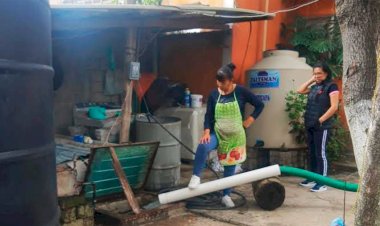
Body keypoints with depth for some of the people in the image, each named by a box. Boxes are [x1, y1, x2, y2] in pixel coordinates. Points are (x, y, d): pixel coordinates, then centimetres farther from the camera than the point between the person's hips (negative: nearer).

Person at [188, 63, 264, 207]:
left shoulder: (241, 92, -10)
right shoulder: (214, 94, -4)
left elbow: (259, 105, -3)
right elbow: (208, 115, -4)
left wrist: (249, 120, -8)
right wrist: (206, 132, -18)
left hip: (235, 135, 0)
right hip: (217, 133, 1)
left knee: (230, 166, 8)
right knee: (203, 147, -31)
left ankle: (226, 196, 23)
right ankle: (196, 176, -14)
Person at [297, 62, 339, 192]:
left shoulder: (331, 86, -8)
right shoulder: (314, 87, 13)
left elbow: (334, 107, -15)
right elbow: (300, 91, 19)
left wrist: (320, 120, -18)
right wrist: (311, 80, 11)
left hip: (322, 126, -8)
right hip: (310, 125, 8)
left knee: (320, 153, -5)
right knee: (311, 153, 13)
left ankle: (322, 182, 1)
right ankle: (313, 178, 23)